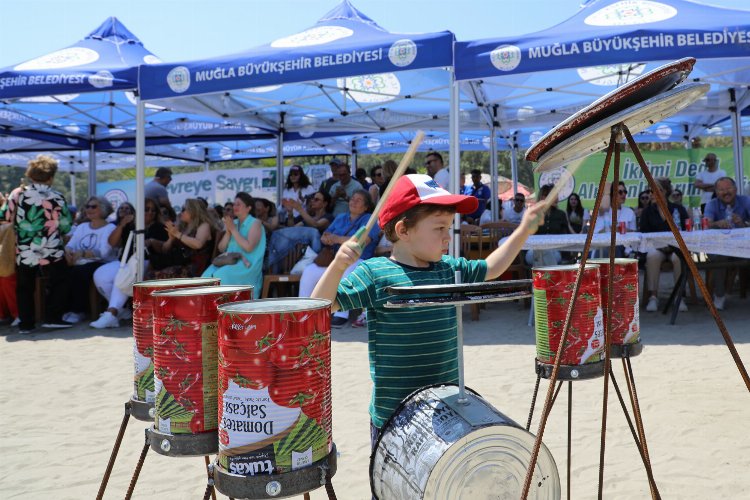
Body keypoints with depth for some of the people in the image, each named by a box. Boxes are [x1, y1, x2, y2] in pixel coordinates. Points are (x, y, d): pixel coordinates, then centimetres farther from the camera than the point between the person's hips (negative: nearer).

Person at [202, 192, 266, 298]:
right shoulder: (234, 223, 17)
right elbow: (221, 248, 13)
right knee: (209, 274, -22)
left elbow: (248, 247, -17)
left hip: (247, 266, -6)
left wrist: (233, 229, -11)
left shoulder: (255, 223, -1)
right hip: (231, 262, 6)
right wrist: (228, 230, -2)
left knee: (221, 275, -30)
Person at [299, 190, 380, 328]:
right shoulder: (340, 218, 22)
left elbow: (362, 241, -16)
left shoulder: (369, 220, 2)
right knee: (309, 272, -18)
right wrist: (327, 239, -10)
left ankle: (341, 315, -39)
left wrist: (338, 239, -17)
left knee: (345, 272, -40)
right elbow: (324, 237, 15)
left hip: (357, 261, -6)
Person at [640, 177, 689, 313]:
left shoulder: (679, 209, 9)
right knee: (652, 256, -34)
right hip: (655, 246, 0)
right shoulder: (647, 211, 11)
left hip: (675, 247, 0)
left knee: (678, 257, -34)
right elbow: (644, 234, 3)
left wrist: (671, 246, -14)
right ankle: (653, 297, -35)